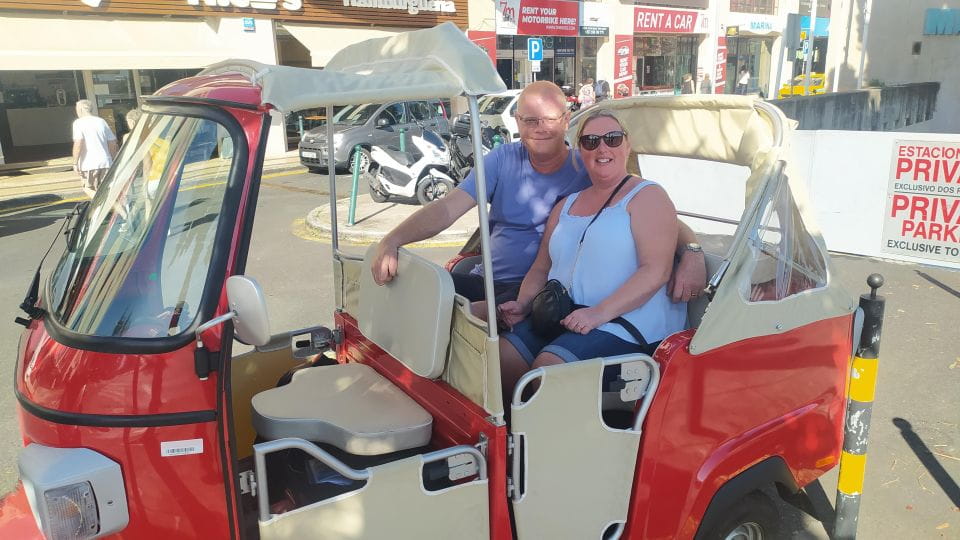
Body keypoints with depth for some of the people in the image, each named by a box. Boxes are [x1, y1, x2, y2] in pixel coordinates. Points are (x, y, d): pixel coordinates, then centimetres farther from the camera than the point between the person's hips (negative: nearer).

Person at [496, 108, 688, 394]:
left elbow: (656, 271, -13)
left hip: (630, 320, -6)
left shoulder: (647, 196, -1)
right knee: (501, 355, -13)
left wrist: (600, 312, -22)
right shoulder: (565, 206, 21)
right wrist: (523, 304, 2)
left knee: (548, 366, -28)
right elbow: (542, 267, 22)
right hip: (563, 317, 7)